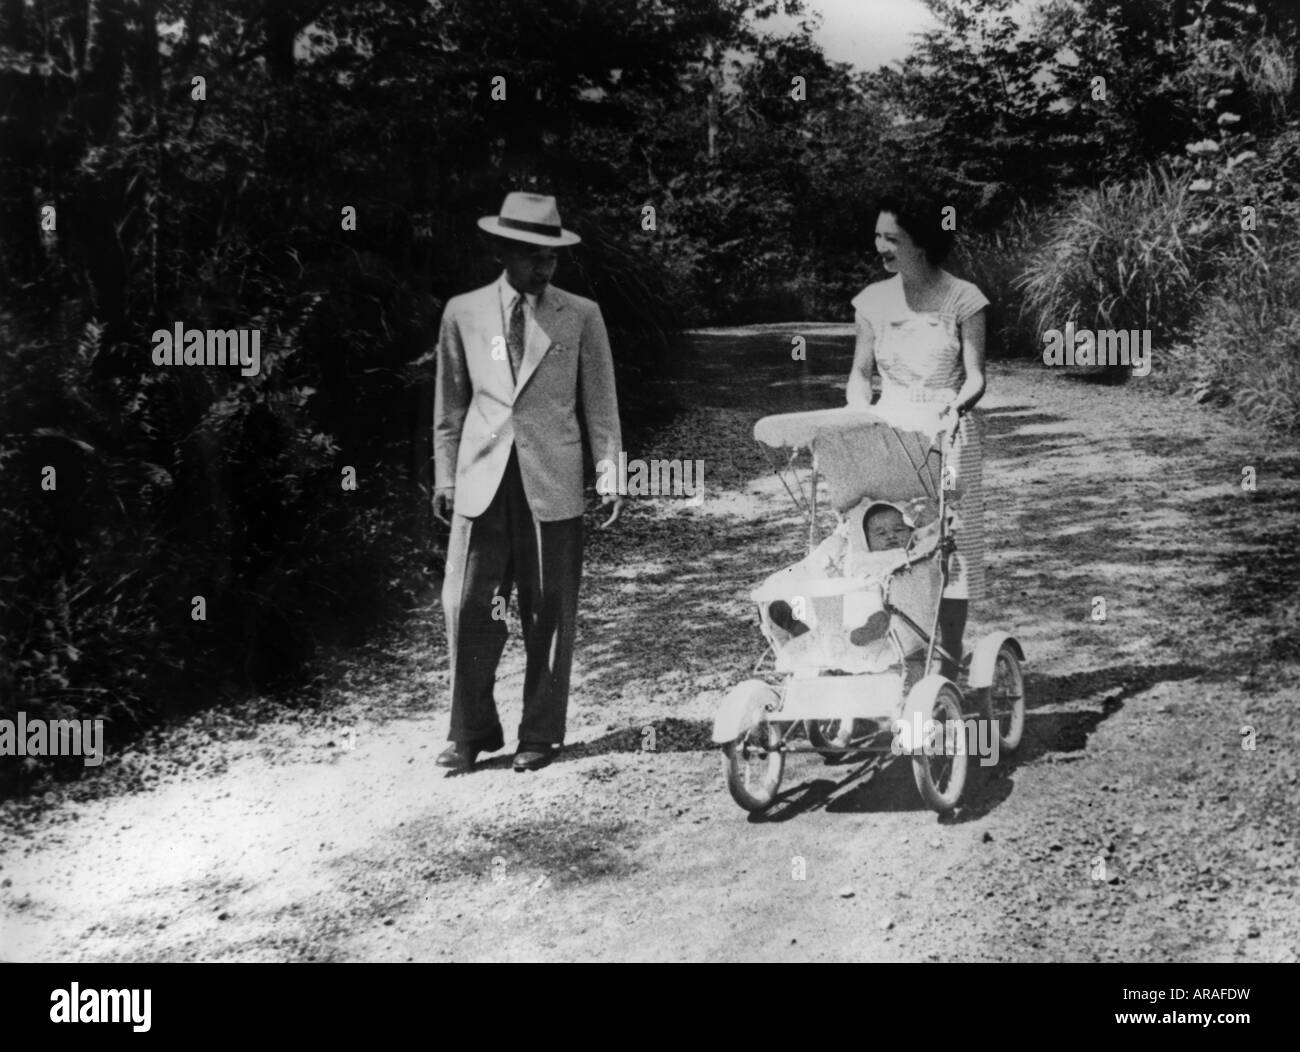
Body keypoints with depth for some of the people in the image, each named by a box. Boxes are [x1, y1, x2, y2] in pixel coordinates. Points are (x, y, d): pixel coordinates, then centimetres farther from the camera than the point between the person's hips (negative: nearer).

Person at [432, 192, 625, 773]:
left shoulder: (580, 316, 5)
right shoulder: (463, 313, 8)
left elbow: (601, 403, 7)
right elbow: (450, 403, 13)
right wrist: (444, 475, 9)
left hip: (553, 483, -1)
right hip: (482, 480, 1)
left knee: (549, 612, 3)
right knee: (467, 606, -2)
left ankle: (540, 735, 16)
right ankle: (471, 731, 14)